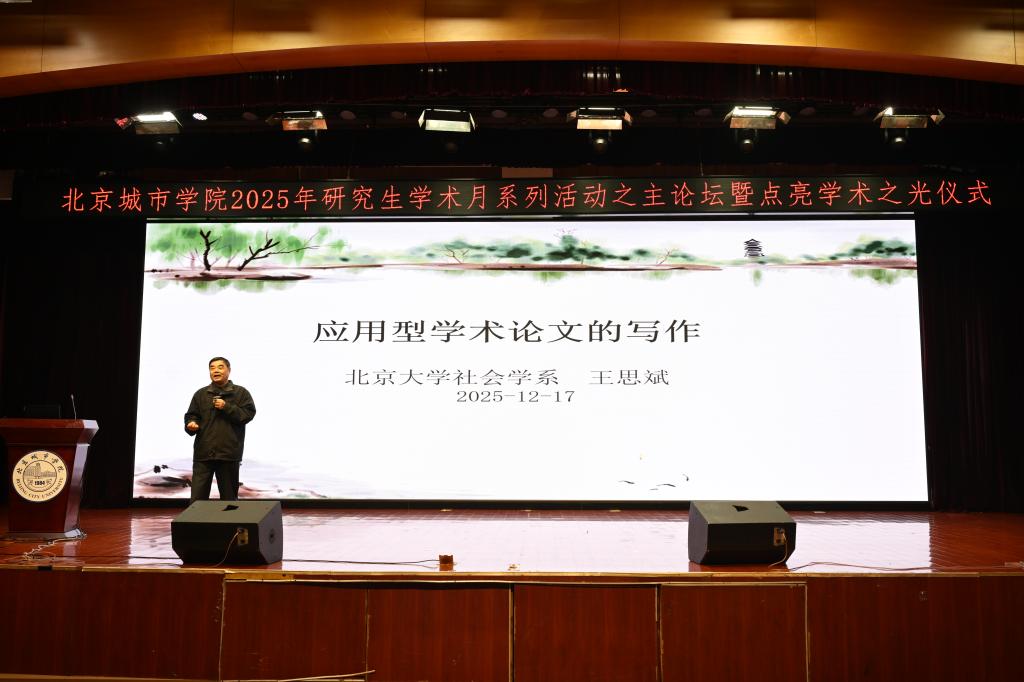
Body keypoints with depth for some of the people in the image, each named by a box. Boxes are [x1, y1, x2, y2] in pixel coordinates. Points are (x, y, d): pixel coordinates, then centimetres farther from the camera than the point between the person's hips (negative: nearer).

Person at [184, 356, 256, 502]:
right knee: (197, 498, -2)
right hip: (203, 453, 2)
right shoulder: (201, 394, 14)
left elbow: (249, 413, -4)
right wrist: (191, 424, -10)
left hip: (229, 453, -1)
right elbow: (191, 415, 12)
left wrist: (227, 407, -12)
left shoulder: (241, 393, 7)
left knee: (229, 497, 9)